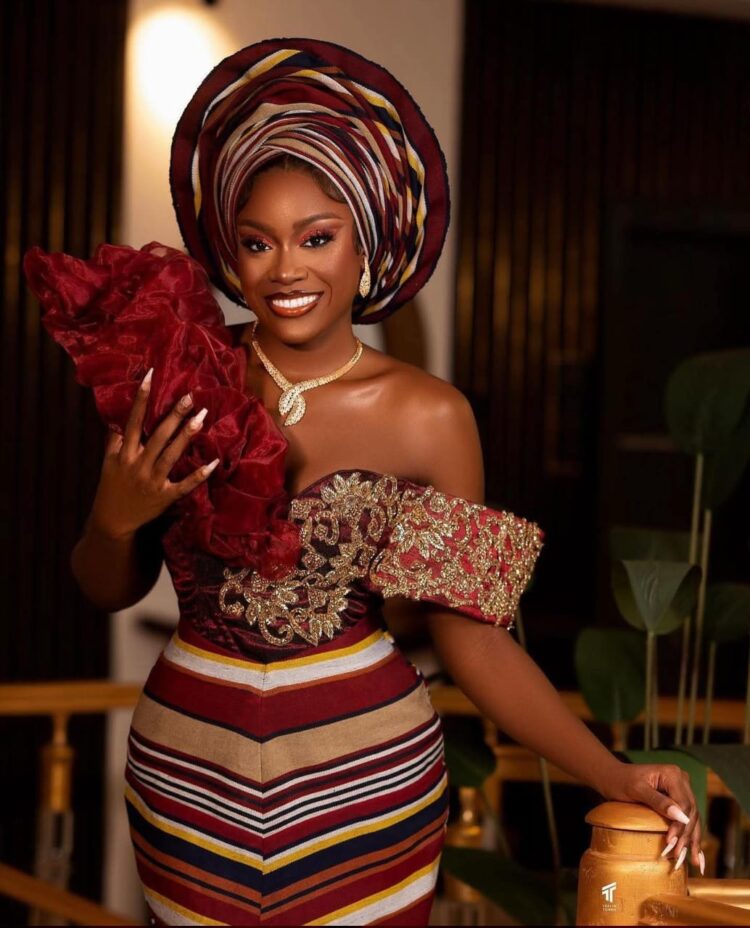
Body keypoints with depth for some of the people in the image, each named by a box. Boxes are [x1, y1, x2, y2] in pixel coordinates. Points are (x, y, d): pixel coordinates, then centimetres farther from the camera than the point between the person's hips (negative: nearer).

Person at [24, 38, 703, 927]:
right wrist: (117, 516, -16)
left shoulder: (427, 416, -10)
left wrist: (614, 776, -16)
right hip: (190, 770, 2)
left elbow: (475, 638, -7)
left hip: (360, 776, -2)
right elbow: (110, 589, 5)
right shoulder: (176, 376, -4)